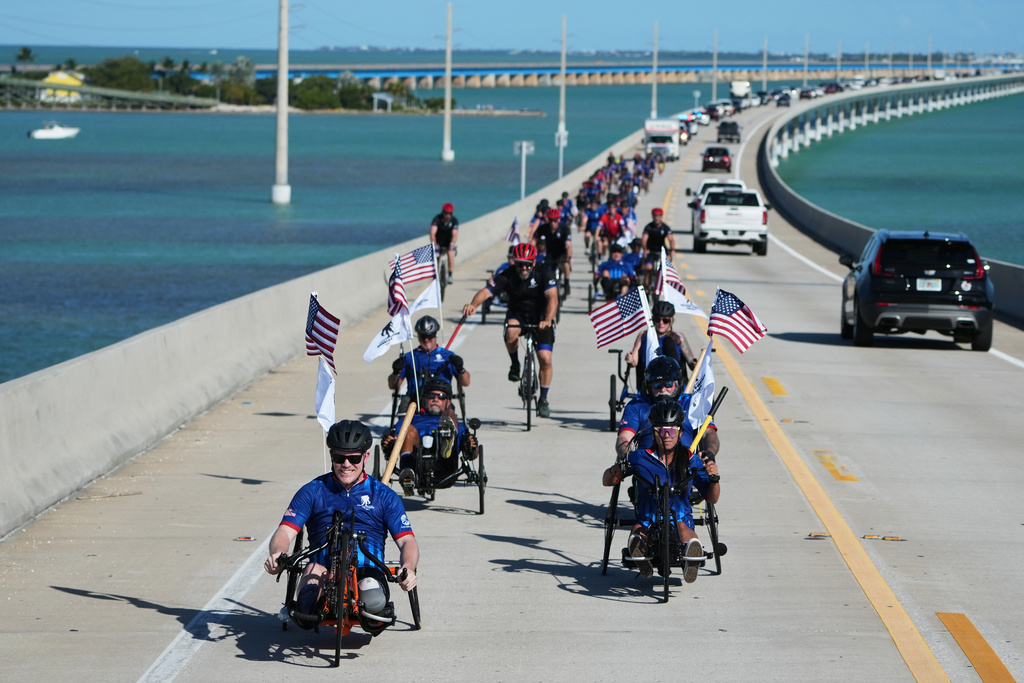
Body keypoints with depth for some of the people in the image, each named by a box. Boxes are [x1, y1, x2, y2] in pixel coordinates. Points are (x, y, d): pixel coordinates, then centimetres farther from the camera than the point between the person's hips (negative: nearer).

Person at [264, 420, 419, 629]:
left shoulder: (384, 496, 18)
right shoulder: (313, 492, 17)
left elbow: (407, 541, 11)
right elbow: (284, 533, 7)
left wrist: (408, 568, -14)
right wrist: (277, 554, -19)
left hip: (368, 570, 1)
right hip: (325, 569, -1)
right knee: (314, 570, -39)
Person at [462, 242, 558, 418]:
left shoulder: (543, 275, -21)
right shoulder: (506, 277, -19)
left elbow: (552, 298, -33)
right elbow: (486, 291, -32)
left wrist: (547, 320, -52)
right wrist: (473, 304, -54)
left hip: (540, 317, -1)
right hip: (517, 315, 1)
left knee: (545, 359, -14)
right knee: (511, 333, -35)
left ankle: (543, 399, 5)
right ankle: (515, 365, -5)